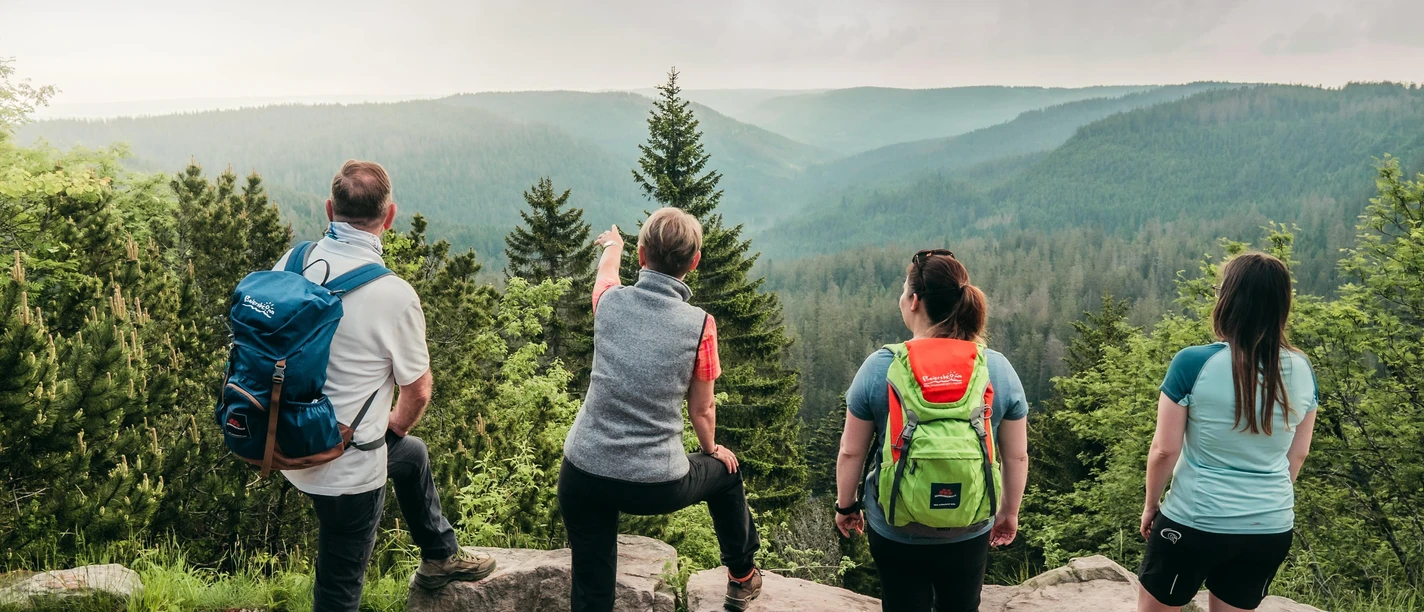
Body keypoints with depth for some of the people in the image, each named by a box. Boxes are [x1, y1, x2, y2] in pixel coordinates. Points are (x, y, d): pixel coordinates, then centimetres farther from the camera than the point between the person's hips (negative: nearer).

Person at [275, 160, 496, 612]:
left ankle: (440, 556, 52)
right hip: (349, 468, -7)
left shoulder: (291, 264, -8)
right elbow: (418, 392, -12)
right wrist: (396, 425, 12)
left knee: (413, 455, 32)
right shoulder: (393, 295, -24)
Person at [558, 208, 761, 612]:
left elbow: (607, 270, 24)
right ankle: (743, 578, 51)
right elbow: (702, 409, 2)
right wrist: (711, 449, 24)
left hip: (583, 473, 2)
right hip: (658, 485, -1)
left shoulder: (610, 302, -3)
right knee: (725, 472, 30)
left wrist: (612, 245, 47)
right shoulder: (699, 325, -10)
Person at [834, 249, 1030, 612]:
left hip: (895, 531, -1)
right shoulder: (999, 369, -9)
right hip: (969, 530, 2)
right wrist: (1009, 511, 14)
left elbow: (851, 452, -8)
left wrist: (845, 505, 8)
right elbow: (1017, 456, -2)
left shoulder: (879, 367, -15)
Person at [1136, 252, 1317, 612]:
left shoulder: (1193, 364, -18)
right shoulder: (1301, 370, -4)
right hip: (1271, 530, 4)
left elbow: (1165, 450, -12)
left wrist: (1151, 505, 3)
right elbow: (1298, 453, 7)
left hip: (1195, 523, -4)